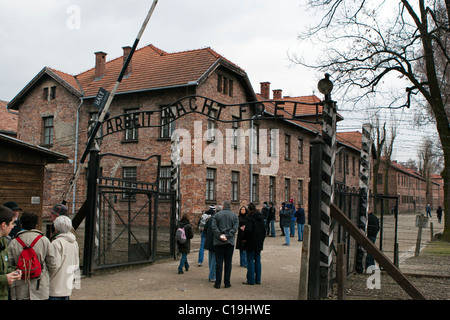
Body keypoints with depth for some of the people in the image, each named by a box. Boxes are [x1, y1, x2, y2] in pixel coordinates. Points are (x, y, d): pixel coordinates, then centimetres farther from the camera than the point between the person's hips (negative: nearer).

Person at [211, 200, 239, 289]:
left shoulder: (216, 215, 3)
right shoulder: (234, 215, 5)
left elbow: (213, 226, -9)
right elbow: (235, 228, -7)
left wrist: (220, 235, -12)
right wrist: (227, 236, -11)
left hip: (218, 242, 0)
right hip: (230, 242, 1)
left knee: (219, 262, 3)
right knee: (228, 262, 7)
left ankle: (218, 283, 3)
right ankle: (227, 283, 9)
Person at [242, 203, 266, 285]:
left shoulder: (249, 217, -15)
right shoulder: (261, 217, 8)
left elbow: (248, 230, -24)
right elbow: (264, 229, 13)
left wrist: (245, 238, -9)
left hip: (251, 243, -7)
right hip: (259, 243, 7)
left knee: (250, 261, 0)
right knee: (258, 261, 13)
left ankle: (251, 280, 3)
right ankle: (258, 279, 17)